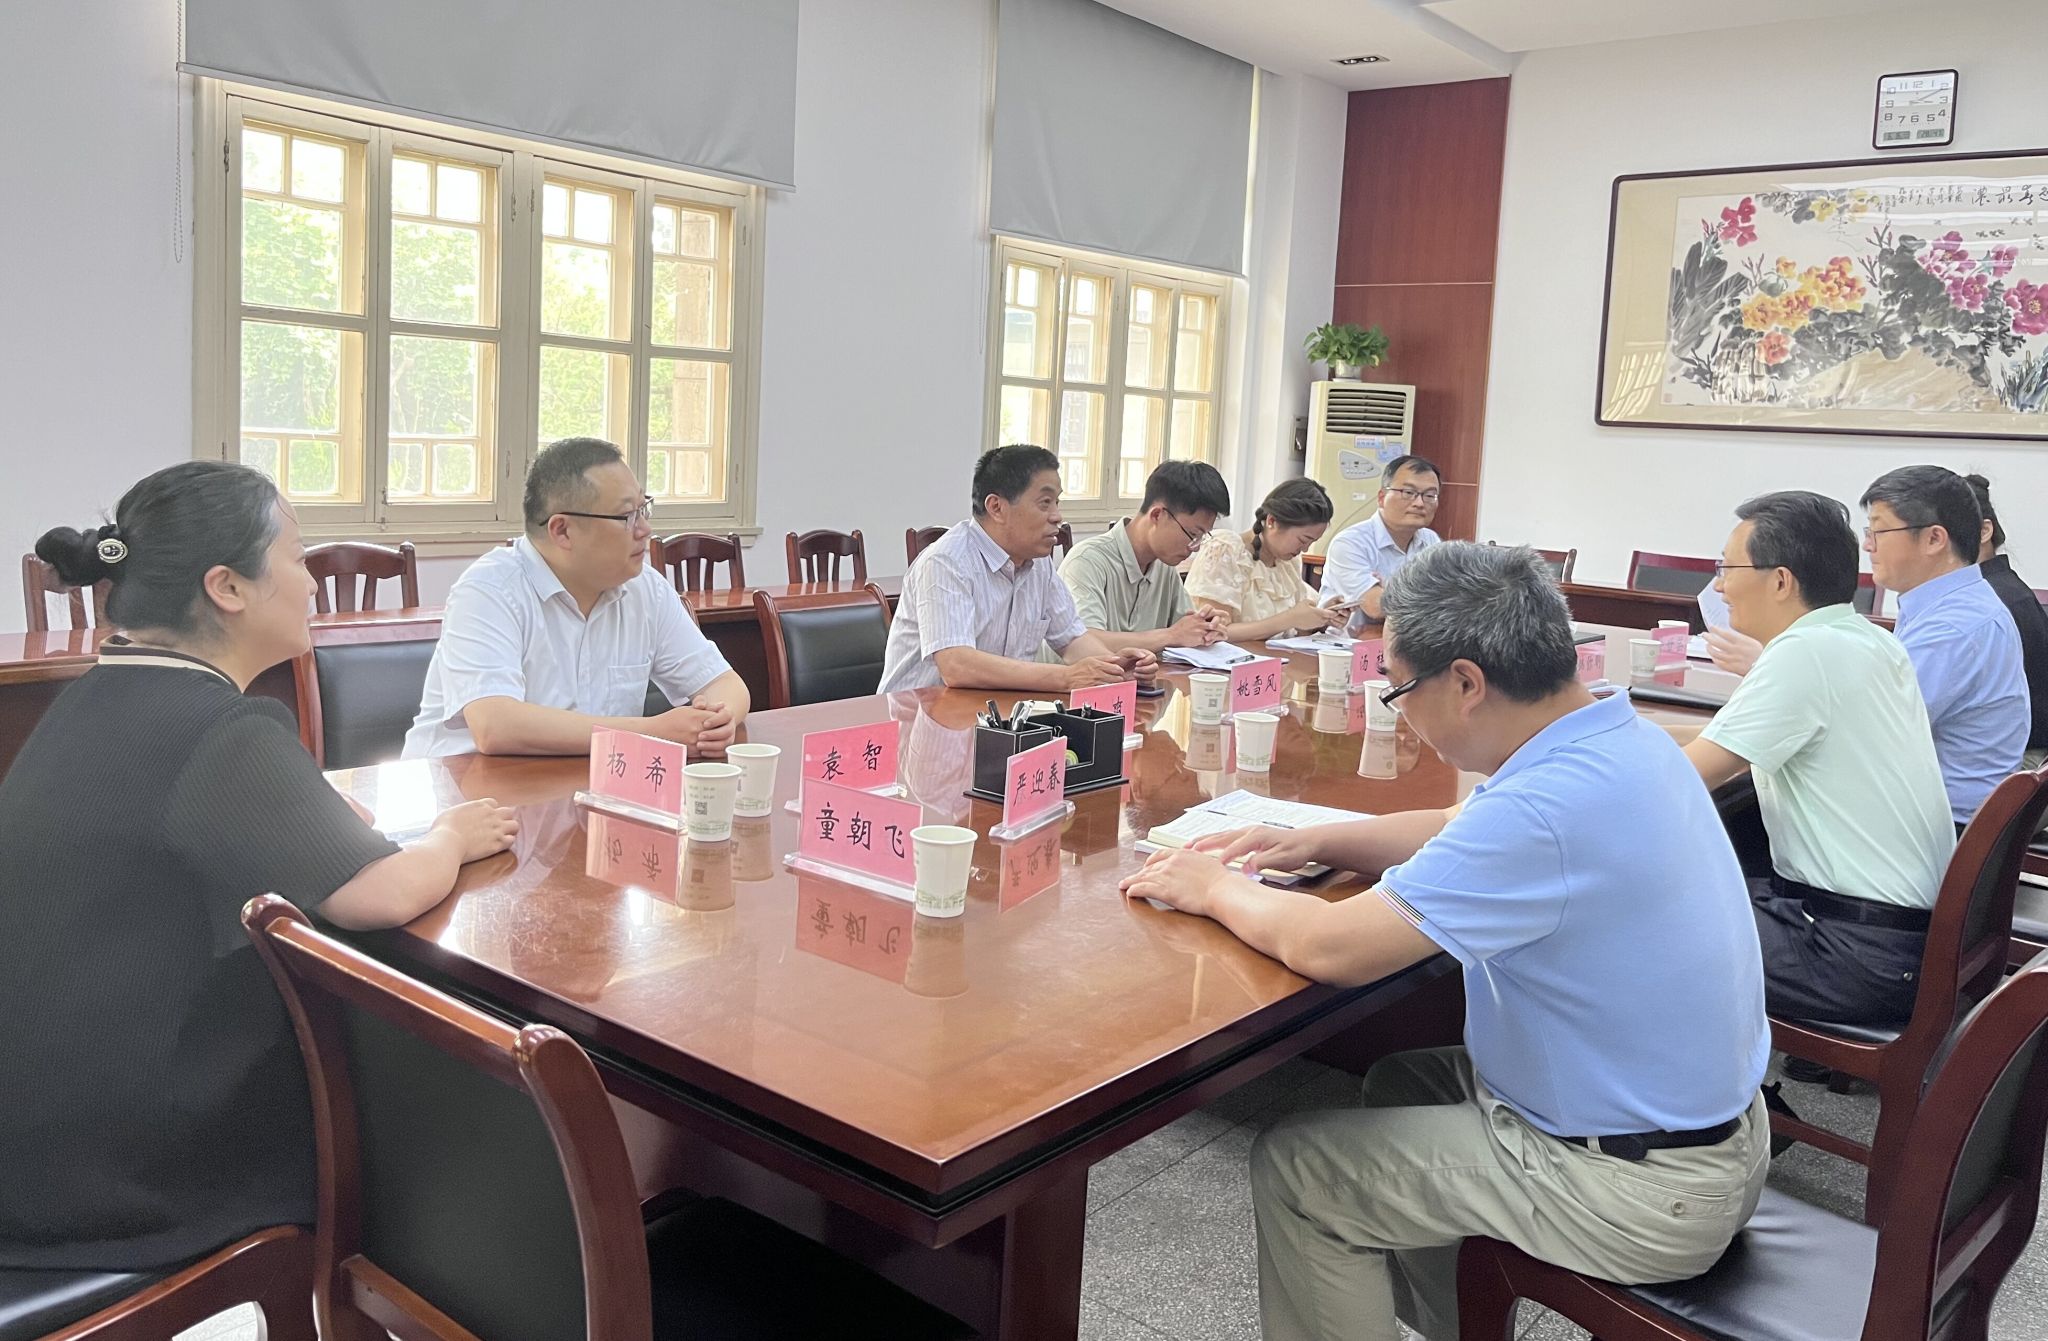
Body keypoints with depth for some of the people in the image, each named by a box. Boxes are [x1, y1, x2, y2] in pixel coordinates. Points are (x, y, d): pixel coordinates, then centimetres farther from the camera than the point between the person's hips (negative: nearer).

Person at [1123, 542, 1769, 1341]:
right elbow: (1460, 830, 16)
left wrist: (1216, 890, -11)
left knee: (1293, 1171, 0)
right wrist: (1318, 842, 5)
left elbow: (1330, 948, -29)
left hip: (1642, 1191, -9)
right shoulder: (1620, 736, -1)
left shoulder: (1551, 805, -32)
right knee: (1403, 1087, 25)